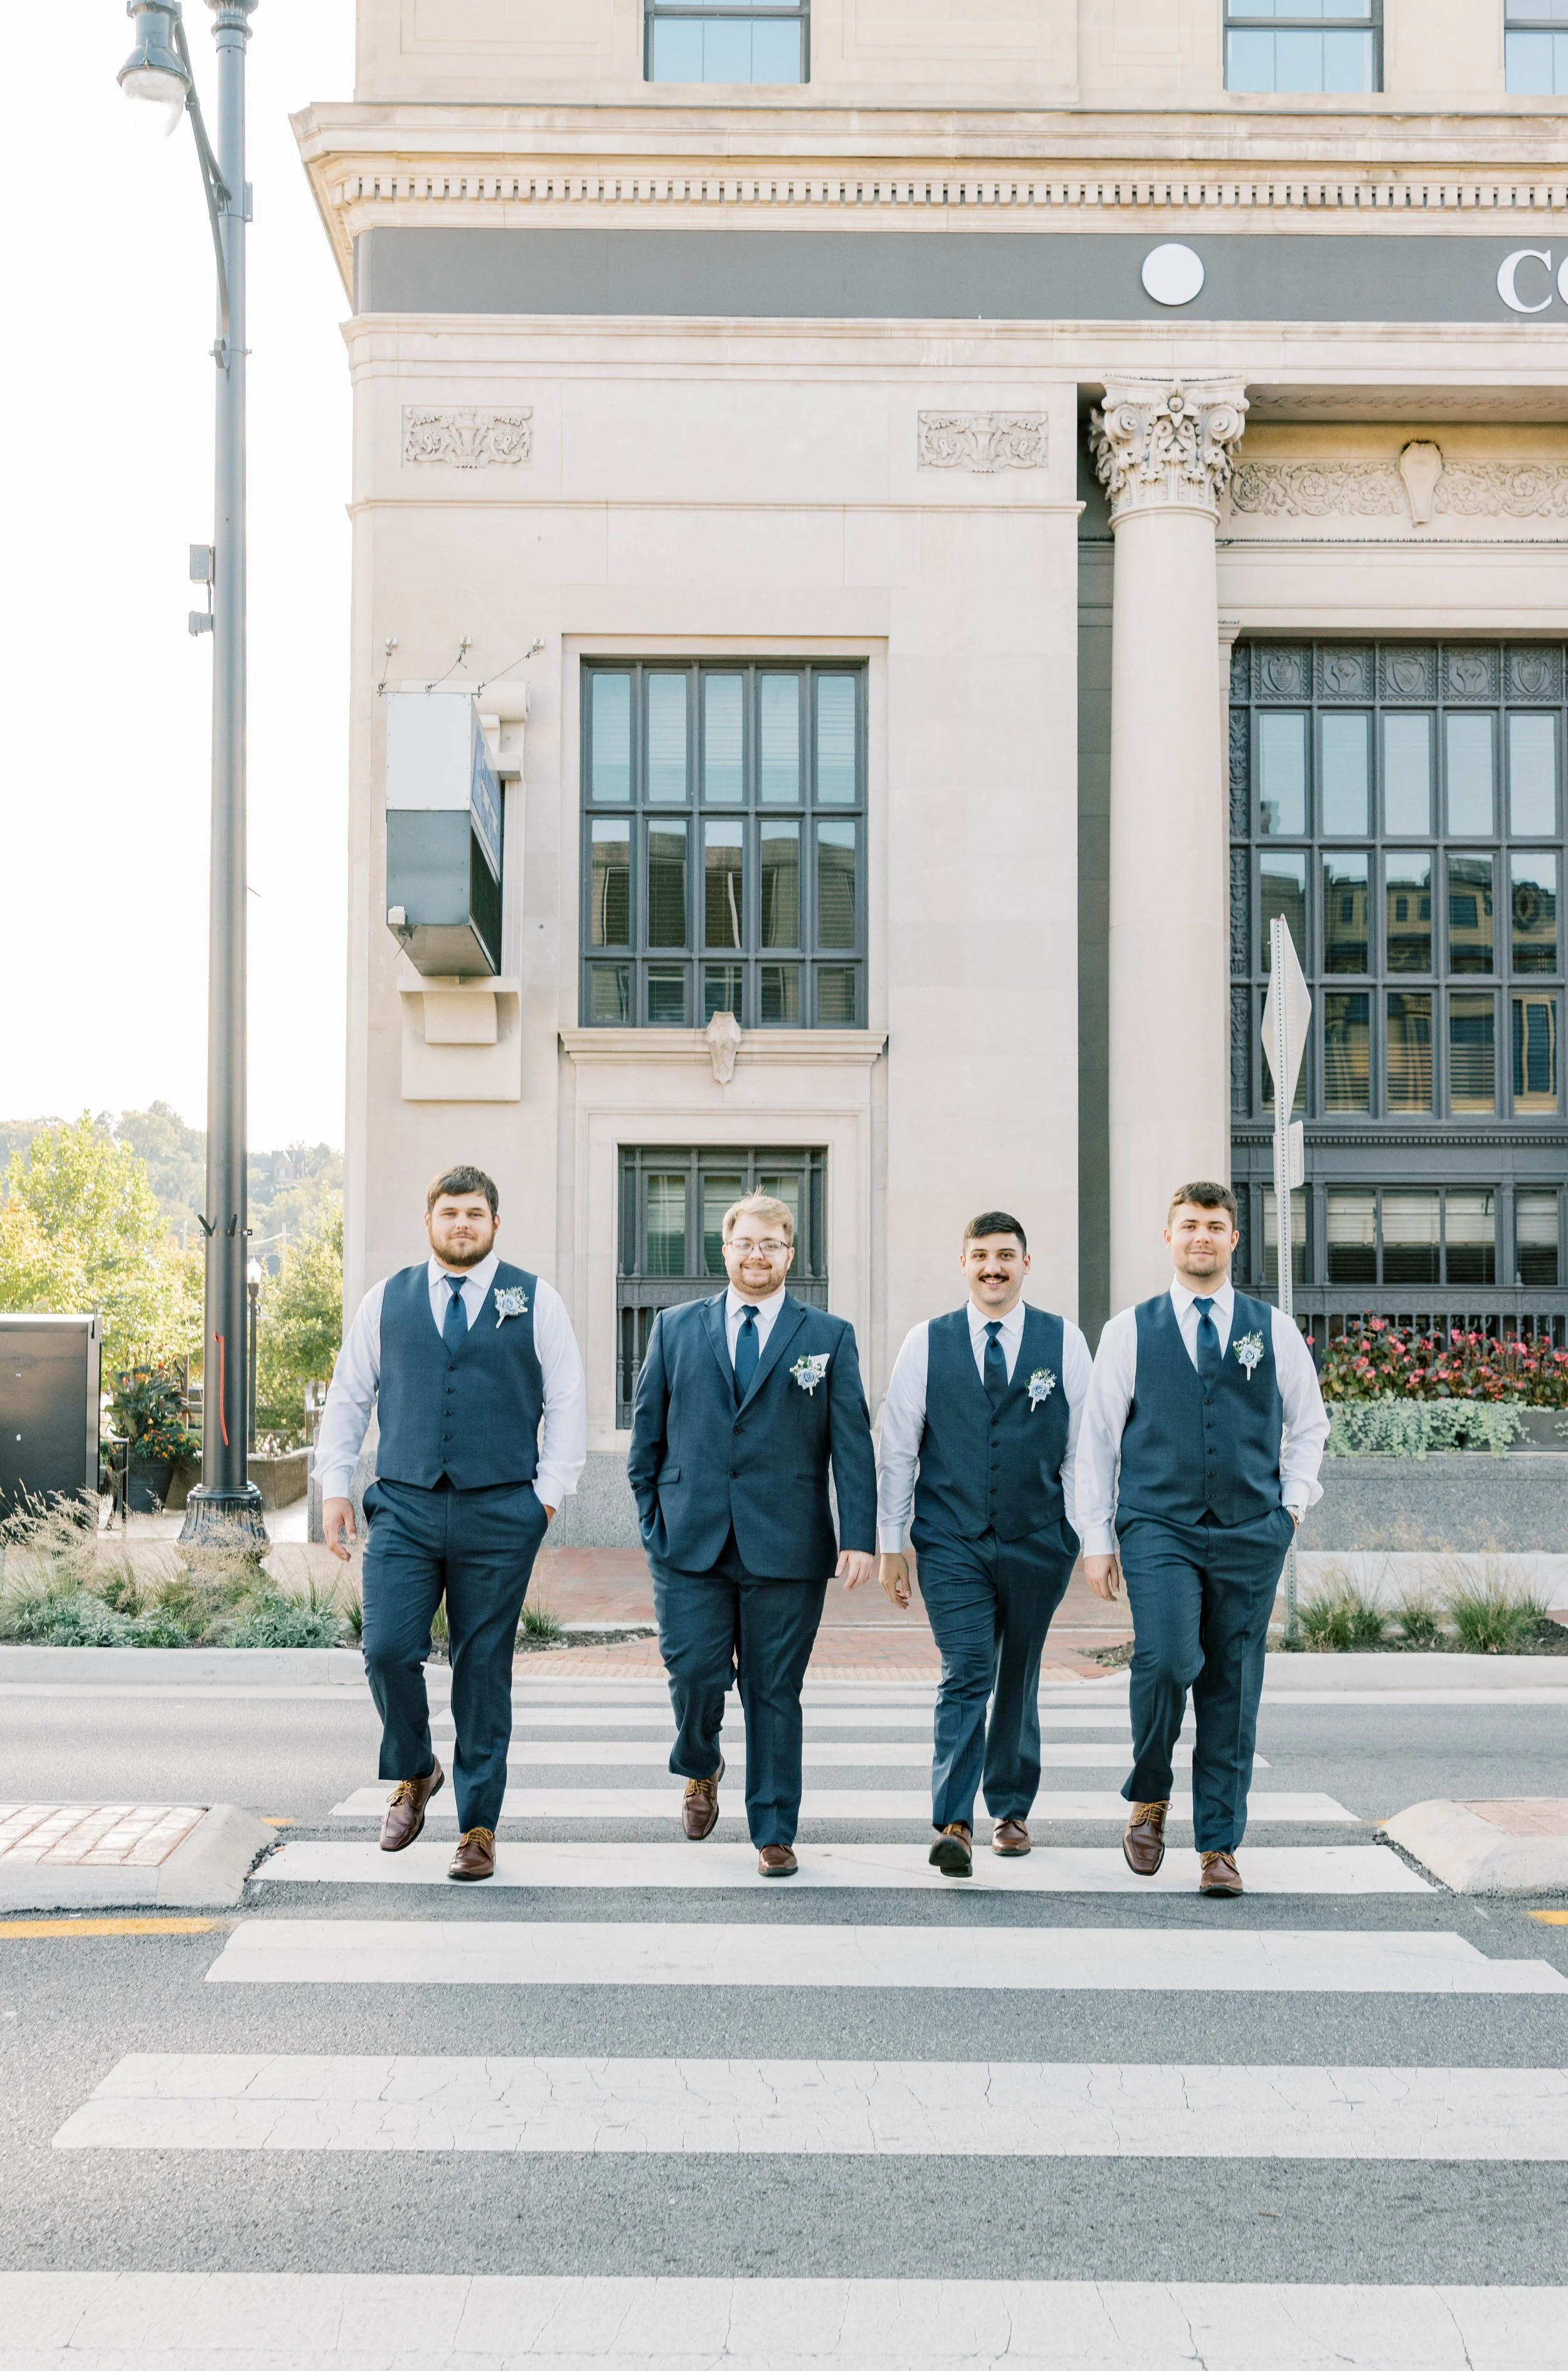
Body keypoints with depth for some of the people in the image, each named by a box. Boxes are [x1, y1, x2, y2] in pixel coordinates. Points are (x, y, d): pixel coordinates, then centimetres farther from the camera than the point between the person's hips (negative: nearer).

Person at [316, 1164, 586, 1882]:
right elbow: (348, 1398, 14)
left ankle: (478, 1827, 12)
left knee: (483, 1670, 2)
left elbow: (567, 1402, 6)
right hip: (404, 1507, 1)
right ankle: (414, 1774, 18)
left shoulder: (534, 1300, 6)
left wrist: (549, 1492, -1)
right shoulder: (386, 1301, 10)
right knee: (388, 1652, -10)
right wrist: (334, 1486, 7)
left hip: (499, 1514, -1)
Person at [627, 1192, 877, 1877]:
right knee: (693, 1673, -6)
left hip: (786, 1546, -1)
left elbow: (853, 1445, 1)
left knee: (774, 1693, 3)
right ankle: (700, 1769, 27)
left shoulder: (828, 1338, 6)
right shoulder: (675, 1328, 11)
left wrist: (860, 1537, -8)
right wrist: (652, 1518, 5)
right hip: (690, 1540, 1)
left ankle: (774, 1833, 14)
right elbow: (646, 1431, 13)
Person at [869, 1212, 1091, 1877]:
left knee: (1018, 1681, 12)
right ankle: (953, 1825, -16)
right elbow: (896, 1451, 4)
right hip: (951, 1542, -1)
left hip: (1036, 1543, 1)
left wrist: (1089, 1539, 0)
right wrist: (890, 1545, 1)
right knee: (966, 1674, -12)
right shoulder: (926, 1343, 3)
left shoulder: (1063, 1341, 4)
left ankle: (1011, 1809, 28)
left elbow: (1083, 1448, 5)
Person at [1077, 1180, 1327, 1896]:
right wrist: (1097, 1538, 2)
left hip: (1250, 1536, 2)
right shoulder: (1130, 1331, 6)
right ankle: (1149, 1797, 6)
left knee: (1232, 1690, 2)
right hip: (1158, 1529, -2)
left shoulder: (1273, 1329, 9)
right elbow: (1097, 1439, 6)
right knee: (1166, 1662, -19)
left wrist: (1292, 1502, 6)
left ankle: (1219, 1846, 11)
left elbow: (1308, 1423, 20)